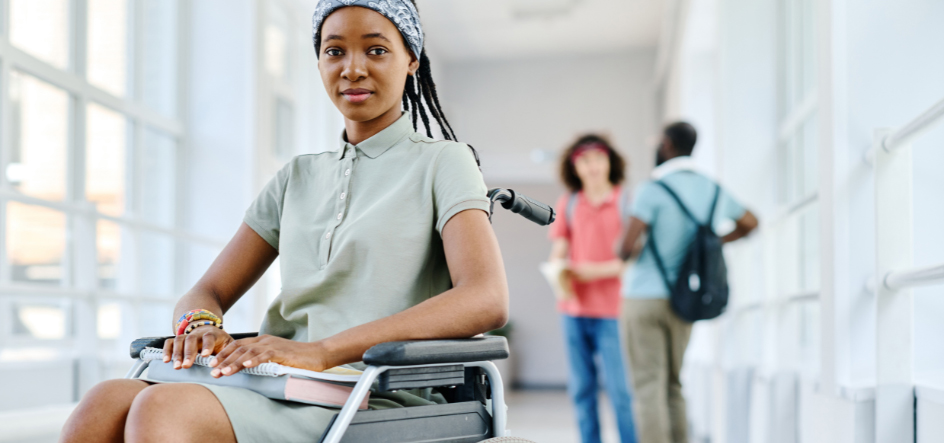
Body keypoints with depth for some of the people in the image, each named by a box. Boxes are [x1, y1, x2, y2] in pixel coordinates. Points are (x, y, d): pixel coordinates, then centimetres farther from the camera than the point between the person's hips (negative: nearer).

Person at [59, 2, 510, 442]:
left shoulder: (442, 161, 6)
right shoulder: (299, 177, 22)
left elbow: (487, 301, -12)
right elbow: (206, 293, 20)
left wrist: (322, 350, -22)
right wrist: (199, 324, -8)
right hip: (281, 392, 5)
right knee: (105, 404, -26)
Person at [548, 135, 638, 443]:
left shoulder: (625, 201, -2)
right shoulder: (568, 203, 11)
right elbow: (559, 250, 11)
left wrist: (597, 271, -16)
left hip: (611, 309, -4)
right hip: (574, 306, 4)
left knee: (619, 389, -6)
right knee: (582, 389, 8)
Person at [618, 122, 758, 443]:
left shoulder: (653, 190, -14)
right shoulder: (712, 190, 6)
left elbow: (627, 247, -18)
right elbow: (750, 223, 24)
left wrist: (624, 253, 4)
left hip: (644, 296, -6)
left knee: (648, 387, -3)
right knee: (672, 384, 16)